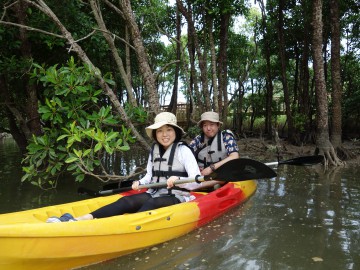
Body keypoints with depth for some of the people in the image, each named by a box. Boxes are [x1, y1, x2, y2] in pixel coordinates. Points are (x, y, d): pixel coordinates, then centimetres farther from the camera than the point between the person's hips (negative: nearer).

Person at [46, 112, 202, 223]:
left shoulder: (183, 151, -8)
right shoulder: (154, 150, 10)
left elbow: (197, 182, -15)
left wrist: (177, 180, -31)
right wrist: (140, 183, -3)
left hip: (176, 197, -5)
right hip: (155, 194, 5)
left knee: (151, 205, -36)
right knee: (126, 202, -22)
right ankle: (79, 220, -40)